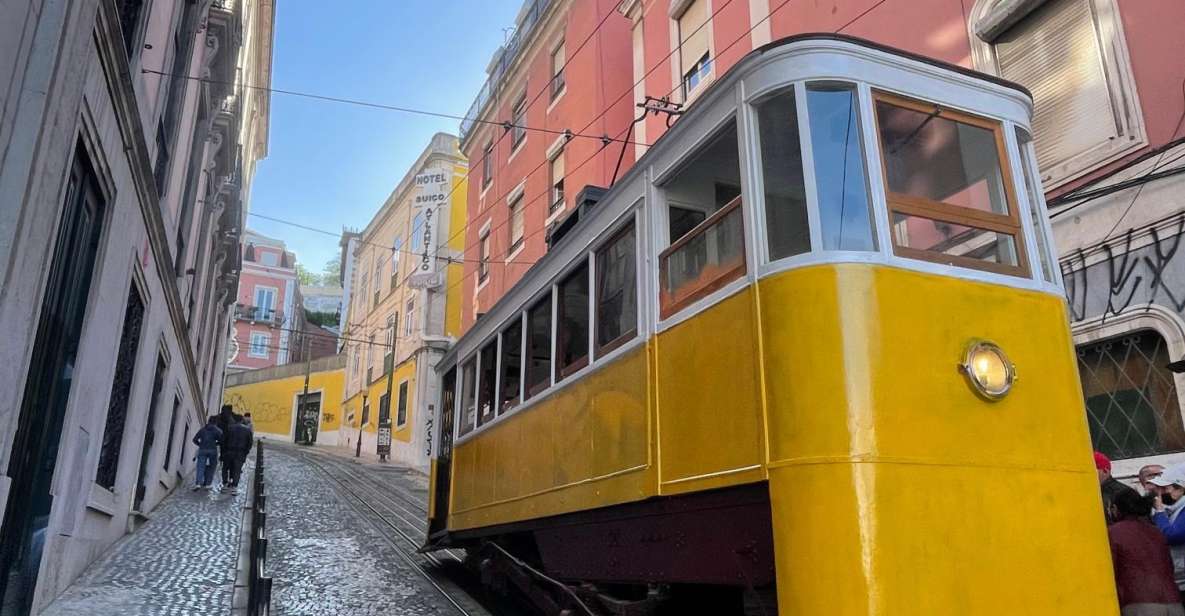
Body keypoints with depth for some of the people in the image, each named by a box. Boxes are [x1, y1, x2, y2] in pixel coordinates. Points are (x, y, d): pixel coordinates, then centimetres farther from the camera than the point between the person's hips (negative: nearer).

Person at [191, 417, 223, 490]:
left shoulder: (202, 429, 8)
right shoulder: (217, 430, 0)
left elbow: (195, 439, 6)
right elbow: (221, 441, -6)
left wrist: (200, 445, 17)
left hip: (202, 450, 1)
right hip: (212, 451, -1)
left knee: (200, 467, -2)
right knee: (210, 468, 11)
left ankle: (198, 483, -18)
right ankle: (207, 484, 11)